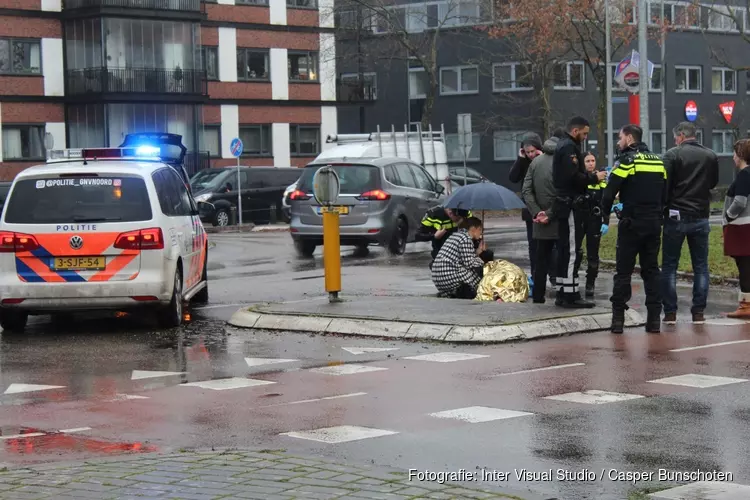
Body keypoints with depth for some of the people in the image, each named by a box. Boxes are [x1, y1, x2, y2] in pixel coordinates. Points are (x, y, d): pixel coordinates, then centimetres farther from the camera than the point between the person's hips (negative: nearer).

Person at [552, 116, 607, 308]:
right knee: (571, 251, -8)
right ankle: (571, 295, -8)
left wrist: (591, 176, 9)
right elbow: (573, 176, -23)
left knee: (564, 250, 13)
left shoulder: (563, 146, 19)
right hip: (570, 204, -11)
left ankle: (562, 293, 17)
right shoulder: (569, 147, -13)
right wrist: (594, 178, -11)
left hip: (564, 204, 11)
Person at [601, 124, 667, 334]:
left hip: (631, 224, -5)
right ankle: (654, 318, 6)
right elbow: (665, 193, 14)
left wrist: (605, 214, 2)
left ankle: (618, 318, -1)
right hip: (654, 223, 5)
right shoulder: (658, 161, 11)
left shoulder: (626, 160, -9)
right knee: (651, 270, 10)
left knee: (623, 271, 0)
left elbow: (610, 192, -12)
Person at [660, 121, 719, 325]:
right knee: (701, 266, 9)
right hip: (701, 217, 3)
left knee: (669, 266, 4)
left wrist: (662, 208, 0)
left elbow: (664, 185, -11)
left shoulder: (673, 155, -9)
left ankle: (670, 312, 2)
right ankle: (698, 312, 6)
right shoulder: (711, 156, 4)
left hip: (676, 216, -3)